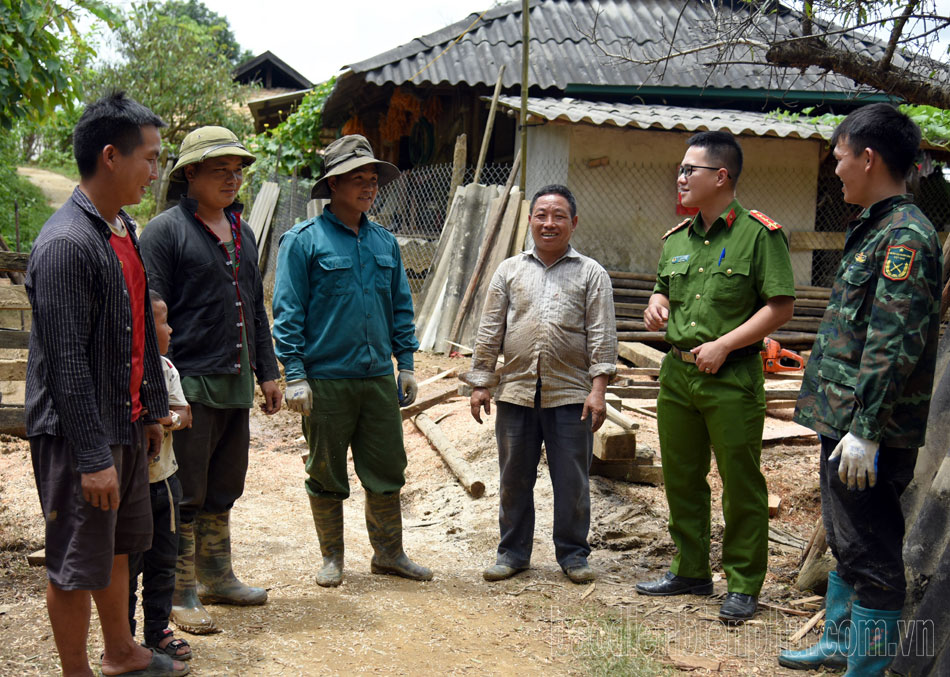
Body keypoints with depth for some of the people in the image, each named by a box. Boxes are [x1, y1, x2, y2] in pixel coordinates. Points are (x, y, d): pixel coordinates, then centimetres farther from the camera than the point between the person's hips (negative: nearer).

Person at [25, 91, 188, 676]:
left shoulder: (125, 231, 10)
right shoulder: (65, 245, -20)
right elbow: (67, 362, -22)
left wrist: (151, 409, 19)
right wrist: (93, 456, -22)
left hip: (124, 424, 9)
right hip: (79, 431, -9)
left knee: (119, 545, 21)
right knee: (76, 563, 4)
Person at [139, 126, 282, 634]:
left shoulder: (241, 231, 16)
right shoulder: (166, 231, -7)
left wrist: (267, 371, 18)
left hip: (235, 384, 7)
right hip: (190, 383, -7)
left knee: (222, 491, 16)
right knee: (184, 496, 0)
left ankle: (216, 578, 29)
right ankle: (180, 593, 10)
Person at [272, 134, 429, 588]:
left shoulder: (385, 242, 11)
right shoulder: (303, 241, -5)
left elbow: (401, 308, 17)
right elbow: (288, 313, -7)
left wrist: (405, 363, 11)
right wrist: (294, 375, -12)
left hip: (378, 378, 5)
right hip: (326, 378, -4)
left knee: (387, 470, 9)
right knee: (326, 473, 7)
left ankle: (388, 552, 22)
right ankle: (331, 557, 21)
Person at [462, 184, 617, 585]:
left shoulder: (591, 273, 6)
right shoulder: (509, 271, 12)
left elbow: (602, 337, 0)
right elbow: (489, 332, 12)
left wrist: (598, 389, -9)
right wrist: (480, 383, 6)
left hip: (570, 396, -2)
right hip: (515, 392, 2)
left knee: (572, 481, 4)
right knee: (514, 478, 9)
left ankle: (572, 553, 19)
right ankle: (513, 551, 22)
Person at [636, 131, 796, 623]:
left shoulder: (759, 234, -9)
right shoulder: (676, 239, 12)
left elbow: (780, 306, -11)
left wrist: (723, 345, -17)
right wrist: (657, 306, 2)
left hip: (732, 378, -7)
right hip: (677, 371, 7)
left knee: (741, 483, 1)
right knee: (680, 477, 14)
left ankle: (744, 585, 12)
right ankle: (690, 571, 28)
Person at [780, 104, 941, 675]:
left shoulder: (905, 236, -17)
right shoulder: (875, 229, 15)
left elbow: (893, 345, -23)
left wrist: (865, 431, -24)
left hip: (870, 433, -10)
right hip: (844, 417, 10)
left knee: (868, 553, -2)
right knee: (846, 539, 21)